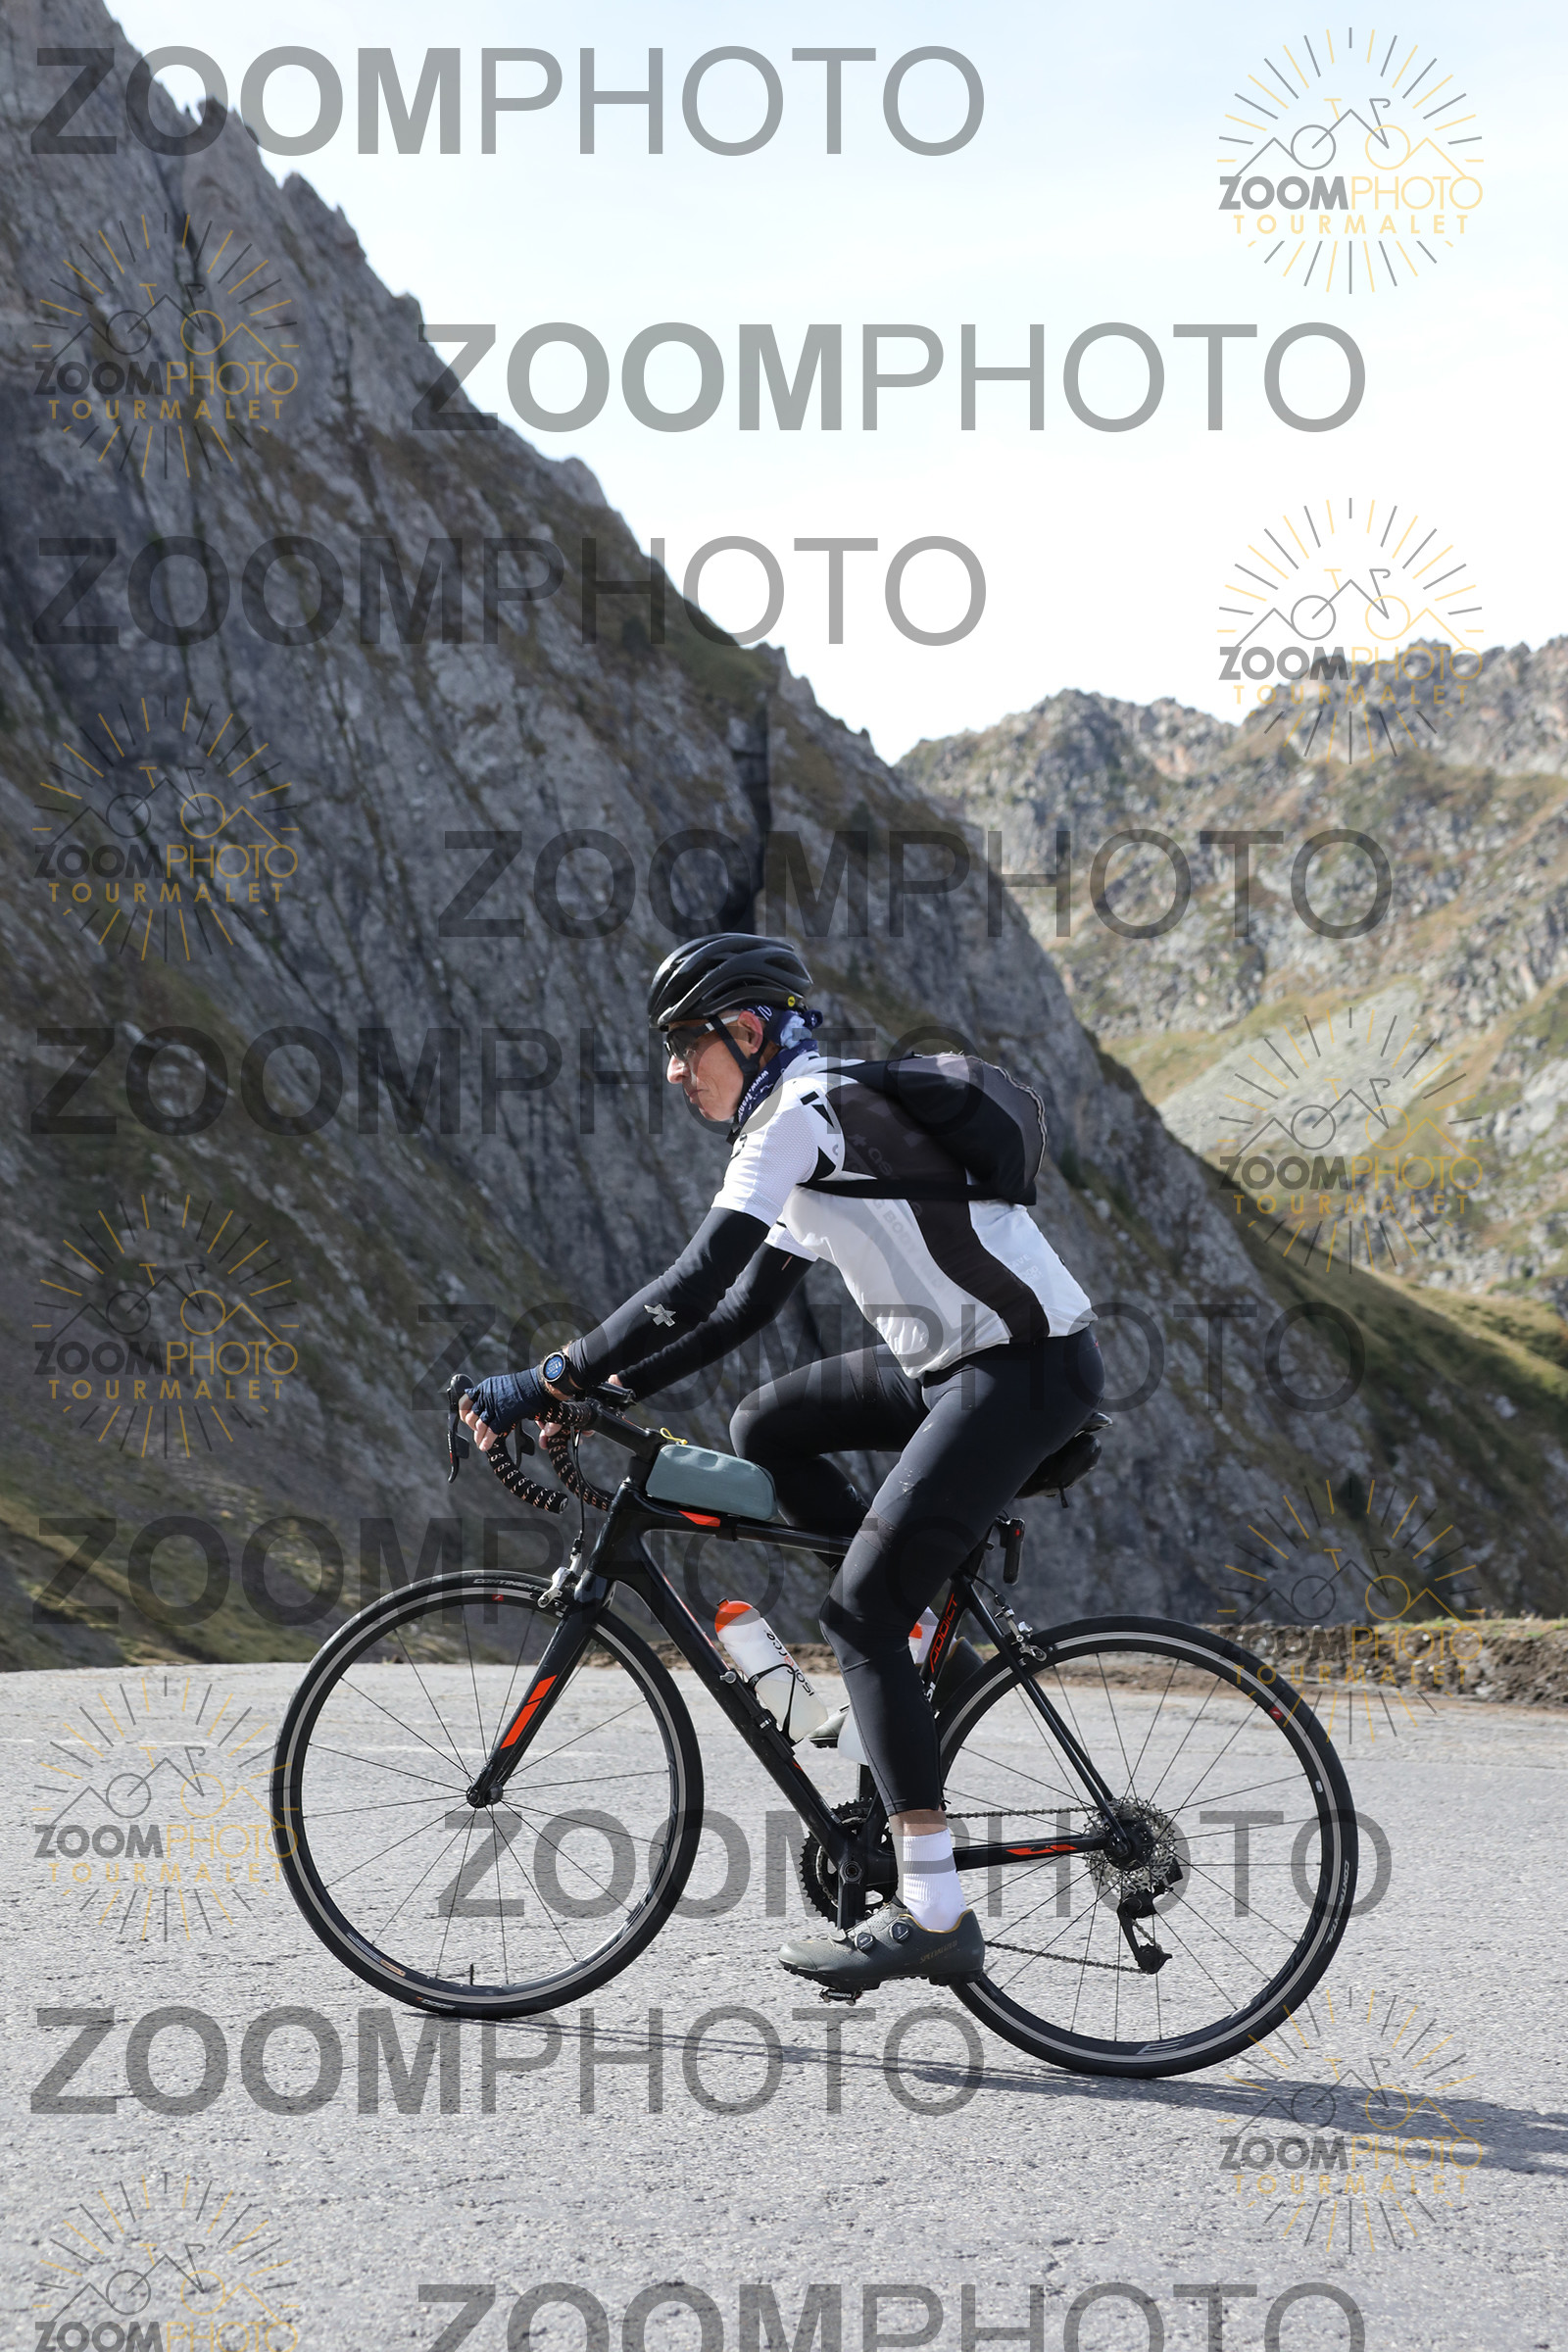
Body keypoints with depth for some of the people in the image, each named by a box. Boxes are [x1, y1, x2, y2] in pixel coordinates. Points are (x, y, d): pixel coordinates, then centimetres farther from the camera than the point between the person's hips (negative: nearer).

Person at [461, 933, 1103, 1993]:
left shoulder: (804, 1111, -13)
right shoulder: (814, 1130, 18)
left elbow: (697, 1280, -21)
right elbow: (743, 1305, 21)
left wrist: (550, 1383, -19)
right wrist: (610, 1389, 12)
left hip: (1026, 1368, -10)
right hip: (951, 1358, 10)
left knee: (861, 1610, -12)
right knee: (765, 1429, 14)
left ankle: (935, 1915, -11)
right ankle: (923, 1660, 14)